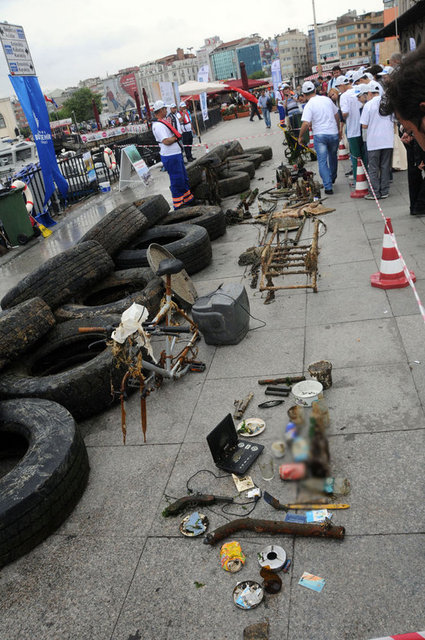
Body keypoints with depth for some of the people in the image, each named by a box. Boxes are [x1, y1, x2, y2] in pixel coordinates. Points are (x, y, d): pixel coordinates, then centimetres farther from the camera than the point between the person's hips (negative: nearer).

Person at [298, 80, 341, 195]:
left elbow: (306, 124, -19)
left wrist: (300, 136, -4)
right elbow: (336, 115, 13)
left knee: (322, 162, 1)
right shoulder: (327, 99, 6)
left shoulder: (309, 105, -10)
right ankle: (332, 178, 41)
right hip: (333, 133, 4)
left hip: (319, 135, -4)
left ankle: (328, 187, -5)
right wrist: (338, 130, 25)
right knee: (333, 157, 25)